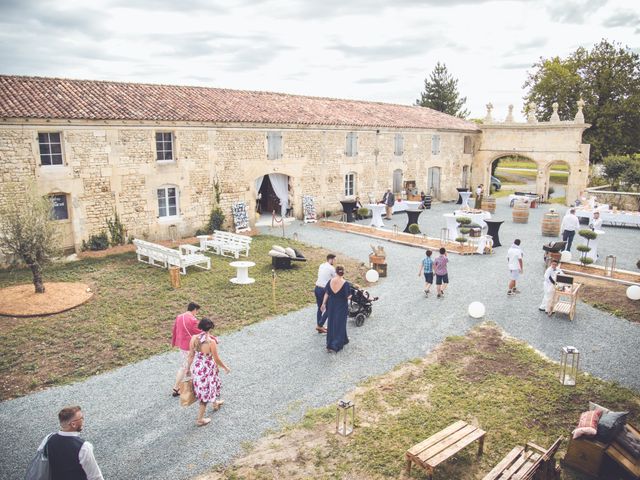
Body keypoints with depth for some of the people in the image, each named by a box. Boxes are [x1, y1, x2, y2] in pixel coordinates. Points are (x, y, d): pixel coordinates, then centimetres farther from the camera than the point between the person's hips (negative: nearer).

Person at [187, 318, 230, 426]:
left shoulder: (194, 338, -13)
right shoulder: (211, 341, -27)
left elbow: (191, 355, -2)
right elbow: (216, 359, -17)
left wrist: (189, 368, 13)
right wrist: (225, 367, 1)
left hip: (196, 368, 6)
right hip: (207, 369, -6)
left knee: (211, 386, 31)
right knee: (206, 392, 12)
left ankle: (215, 404, 55)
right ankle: (200, 419, 24)